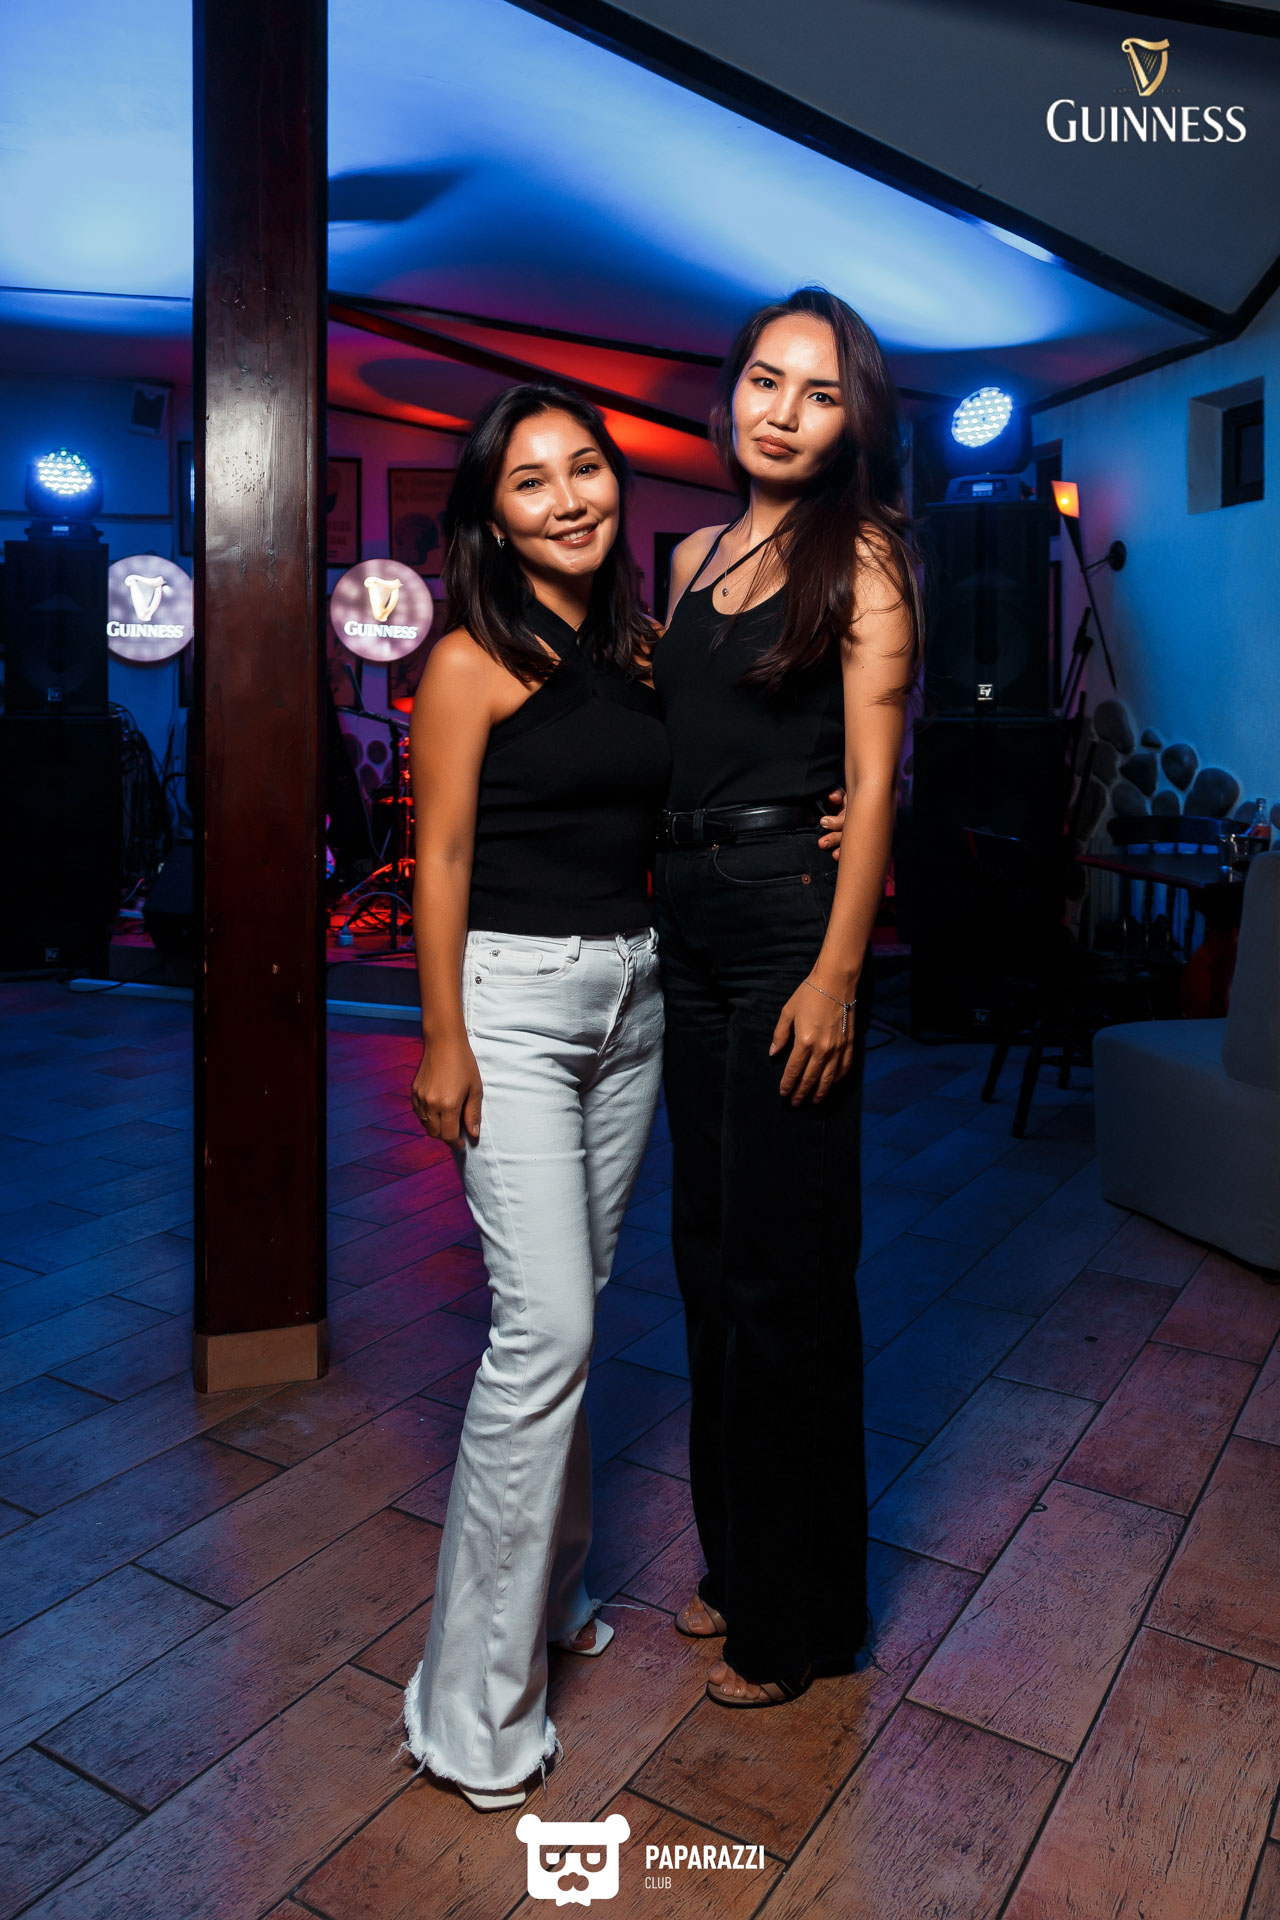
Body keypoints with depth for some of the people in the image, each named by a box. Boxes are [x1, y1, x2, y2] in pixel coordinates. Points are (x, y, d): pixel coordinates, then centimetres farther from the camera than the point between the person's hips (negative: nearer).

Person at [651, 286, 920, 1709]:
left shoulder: (861, 554, -4)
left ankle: (797, 1612, 21)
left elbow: (872, 775, -10)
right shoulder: (697, 554, 16)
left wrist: (839, 973, -17)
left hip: (792, 911, -7)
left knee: (782, 1269, 1)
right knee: (708, 1247, 14)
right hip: (687, 913, 7)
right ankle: (736, 1553, 34)